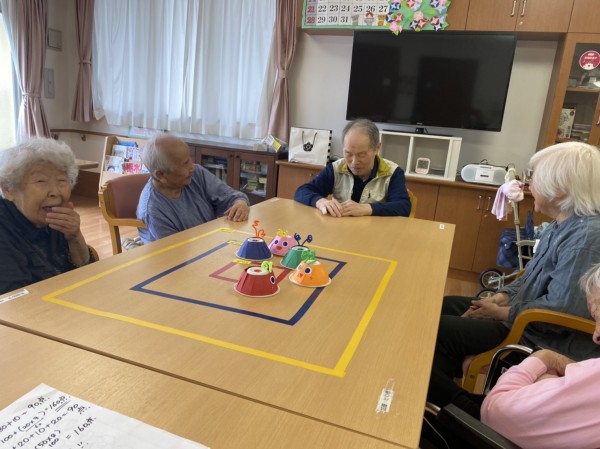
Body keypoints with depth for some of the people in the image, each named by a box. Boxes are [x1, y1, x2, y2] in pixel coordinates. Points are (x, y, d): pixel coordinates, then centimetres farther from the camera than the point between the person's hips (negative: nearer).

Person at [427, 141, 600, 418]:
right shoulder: (564, 224, 6)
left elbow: (559, 312, -29)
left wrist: (500, 312, -16)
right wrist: (501, 297, -1)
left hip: (546, 342, -10)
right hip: (524, 317, 11)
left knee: (434, 331, -13)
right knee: (440, 307, 13)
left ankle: (471, 415, 7)